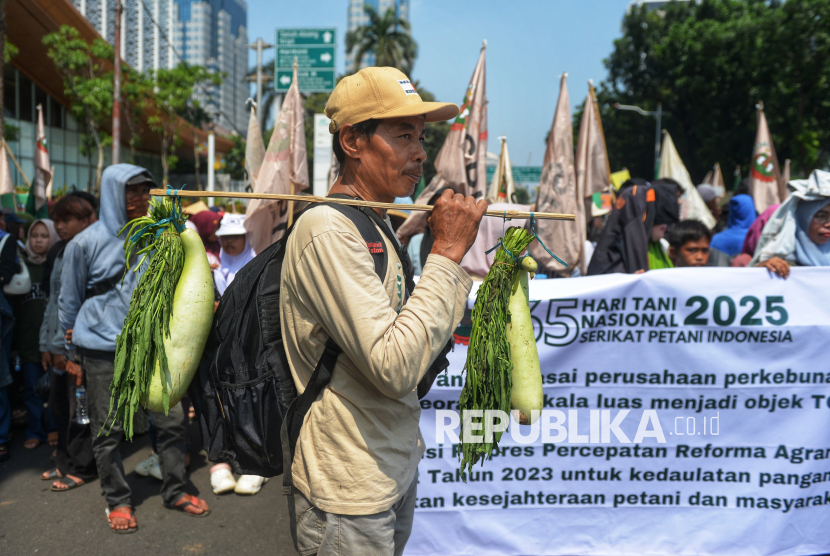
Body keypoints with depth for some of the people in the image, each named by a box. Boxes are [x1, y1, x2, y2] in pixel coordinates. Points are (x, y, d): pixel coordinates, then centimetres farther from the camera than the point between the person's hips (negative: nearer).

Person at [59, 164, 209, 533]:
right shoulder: (87, 243, -4)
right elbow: (69, 302, 5)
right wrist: (72, 353, 9)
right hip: (104, 352, -3)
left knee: (171, 420, 3)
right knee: (108, 431, 5)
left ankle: (174, 492, 21)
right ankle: (117, 501, 23)